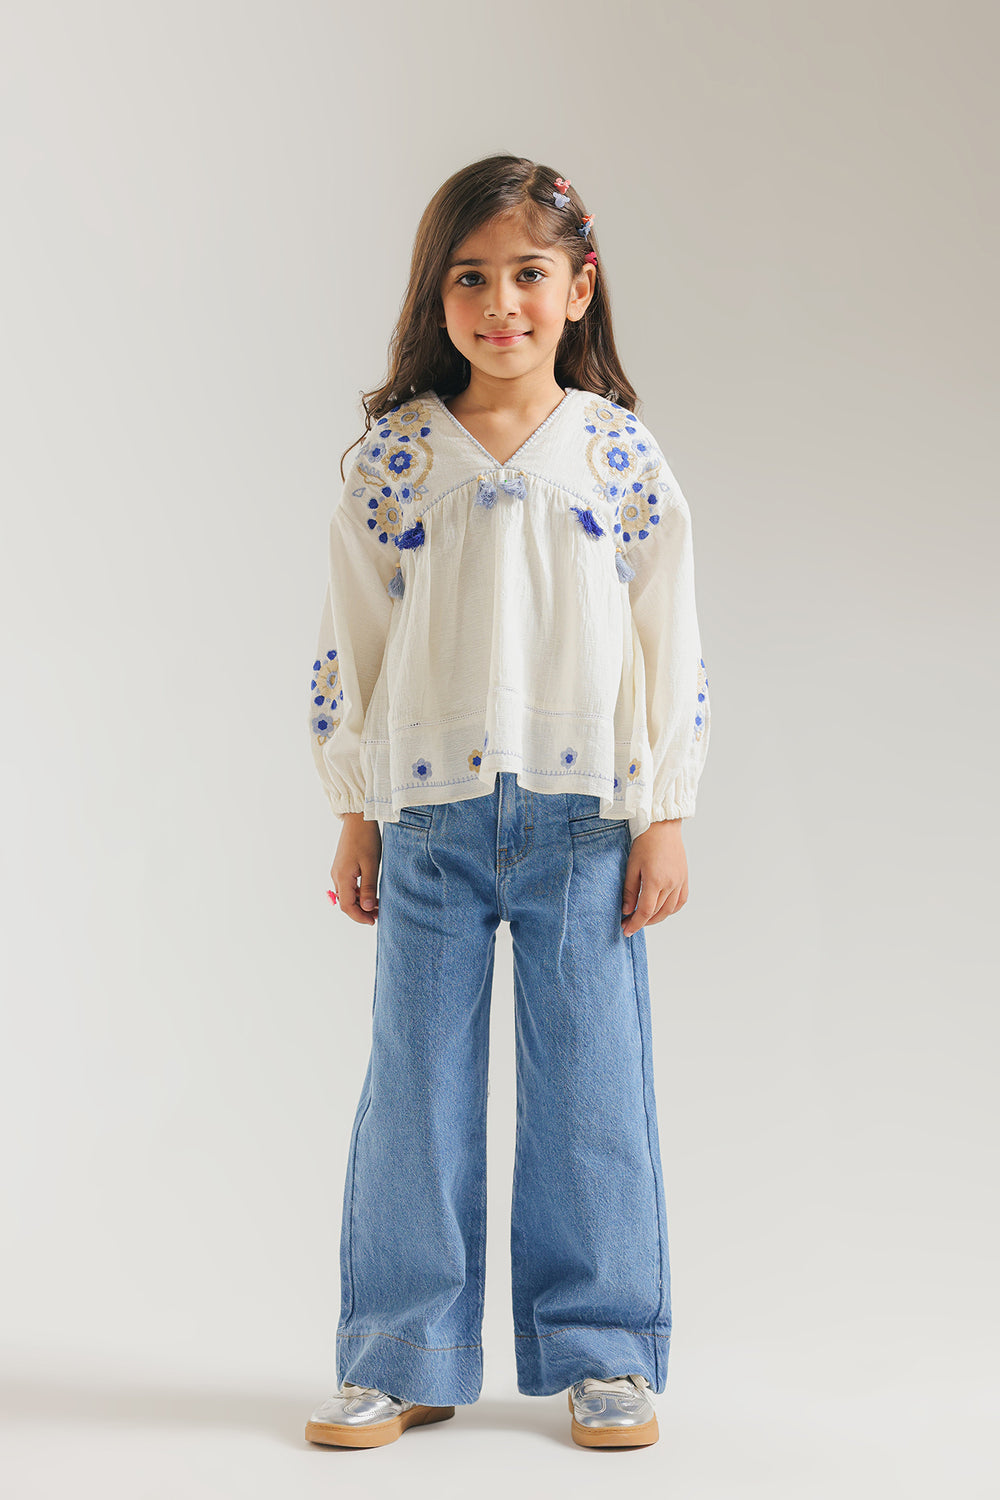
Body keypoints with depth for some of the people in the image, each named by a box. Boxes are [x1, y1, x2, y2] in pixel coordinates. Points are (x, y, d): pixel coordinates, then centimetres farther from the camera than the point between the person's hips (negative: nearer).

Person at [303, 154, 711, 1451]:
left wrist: (664, 821, -1)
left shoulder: (623, 456, 1)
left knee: (591, 1091, 5)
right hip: (429, 817, 1)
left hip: (586, 819, -1)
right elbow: (350, 648, 6)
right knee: (417, 1092, 7)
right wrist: (356, 819, 5)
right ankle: (405, 1358, 20)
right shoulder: (394, 457, 2)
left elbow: (671, 650, 2)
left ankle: (602, 1354, 20)